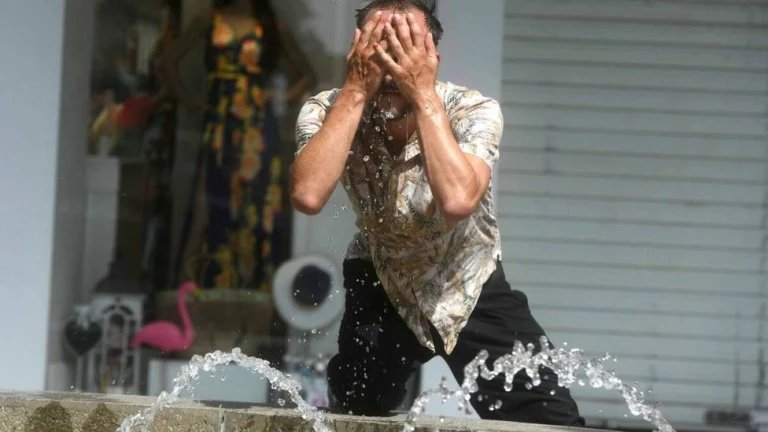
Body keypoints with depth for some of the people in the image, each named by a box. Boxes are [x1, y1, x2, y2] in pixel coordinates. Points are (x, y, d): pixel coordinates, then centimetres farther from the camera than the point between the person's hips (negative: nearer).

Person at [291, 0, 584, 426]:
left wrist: (423, 93, -41)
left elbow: (457, 201, -44)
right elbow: (308, 195, -40)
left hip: (469, 283, -1)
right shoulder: (327, 112, -21)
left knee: (550, 420, -7)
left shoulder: (474, 112, -25)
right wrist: (356, 90, -37)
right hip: (378, 283, 1)